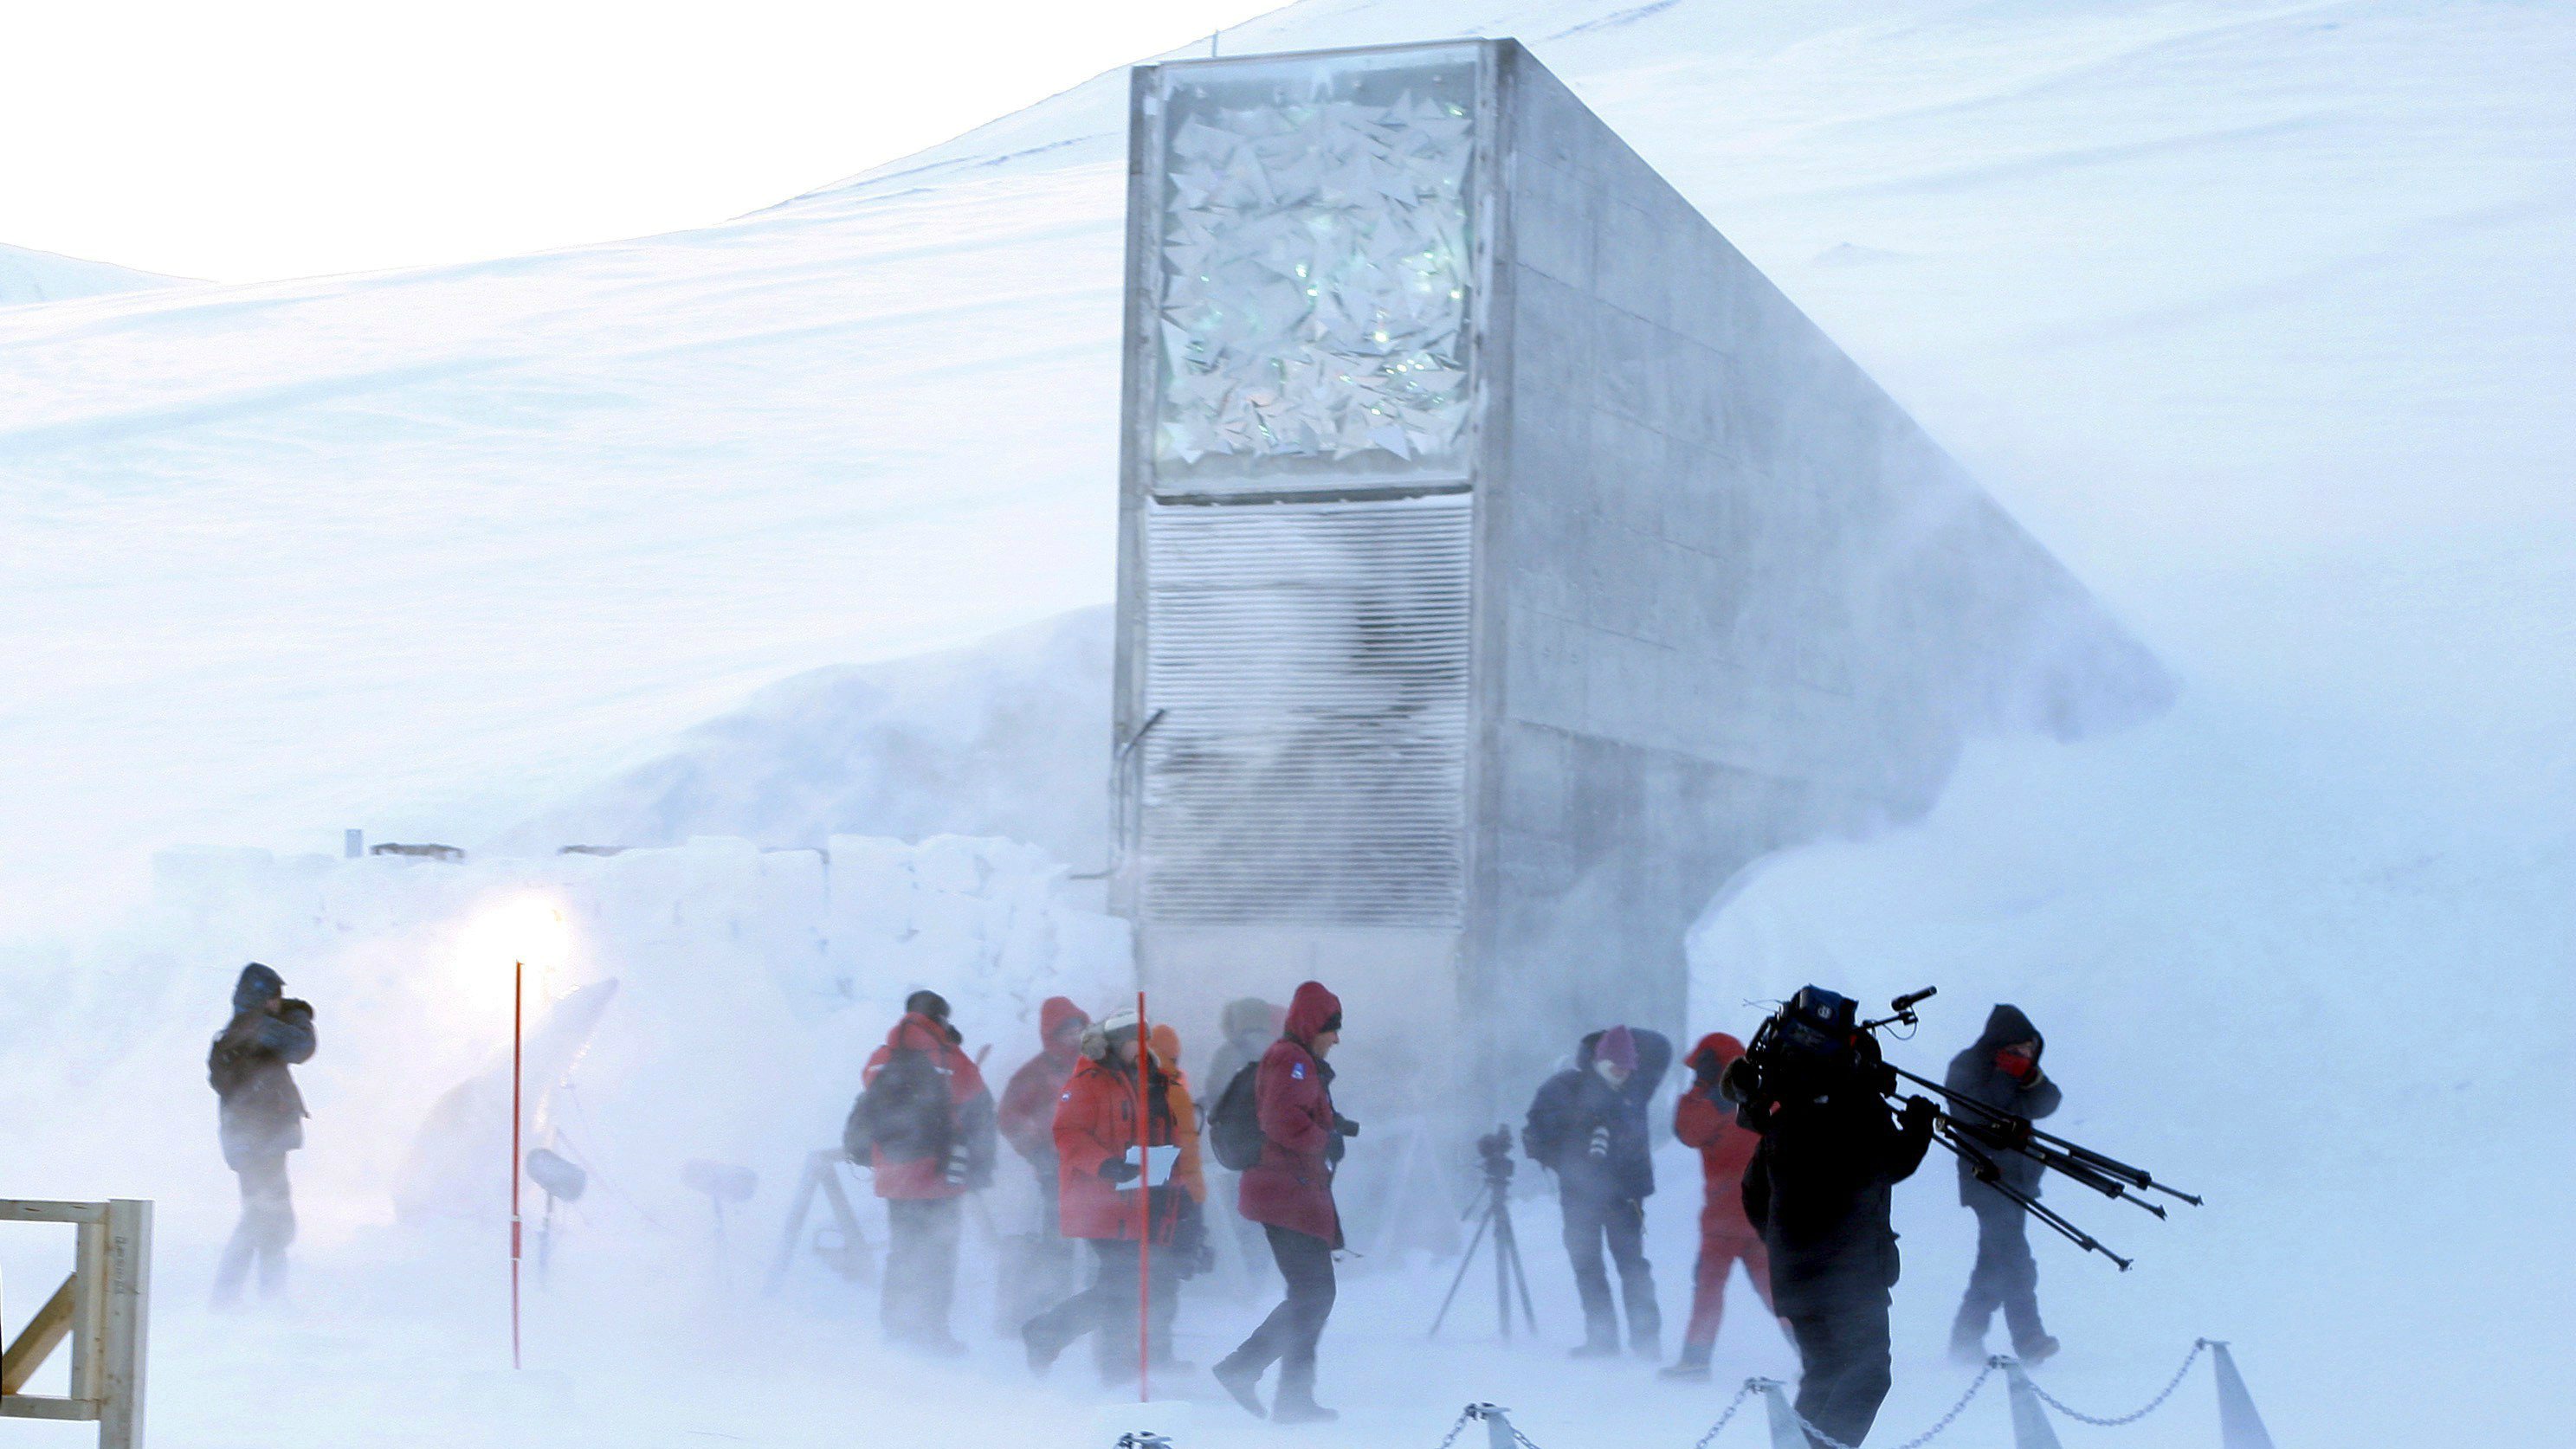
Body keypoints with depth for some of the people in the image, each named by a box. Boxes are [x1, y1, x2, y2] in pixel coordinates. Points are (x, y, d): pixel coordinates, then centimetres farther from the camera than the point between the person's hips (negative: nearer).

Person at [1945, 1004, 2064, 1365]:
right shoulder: (1967, 1067, -8)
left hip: (2017, 1177, 8)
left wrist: (2032, 1078, -16)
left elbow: (2045, 1104, 2)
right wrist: (2007, 1077, -22)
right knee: (2015, 1262, -15)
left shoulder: (2017, 1066, 13)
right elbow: (1977, 1112, -21)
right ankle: (2028, 1340, -16)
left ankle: (1966, 1341, 18)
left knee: (1996, 1262, 11)